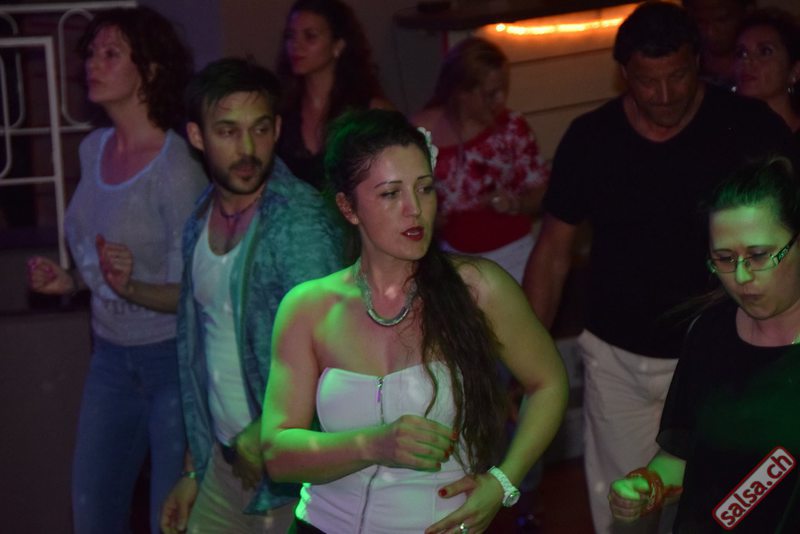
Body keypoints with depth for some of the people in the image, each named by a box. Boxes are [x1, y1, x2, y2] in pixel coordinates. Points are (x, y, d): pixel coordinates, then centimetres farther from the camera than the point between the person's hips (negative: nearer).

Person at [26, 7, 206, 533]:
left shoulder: (176, 168, -20)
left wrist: (132, 288, -35)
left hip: (171, 357, -7)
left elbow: (192, 292, -18)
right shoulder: (93, 149, 3)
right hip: (112, 356, 7)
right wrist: (70, 281, 0)